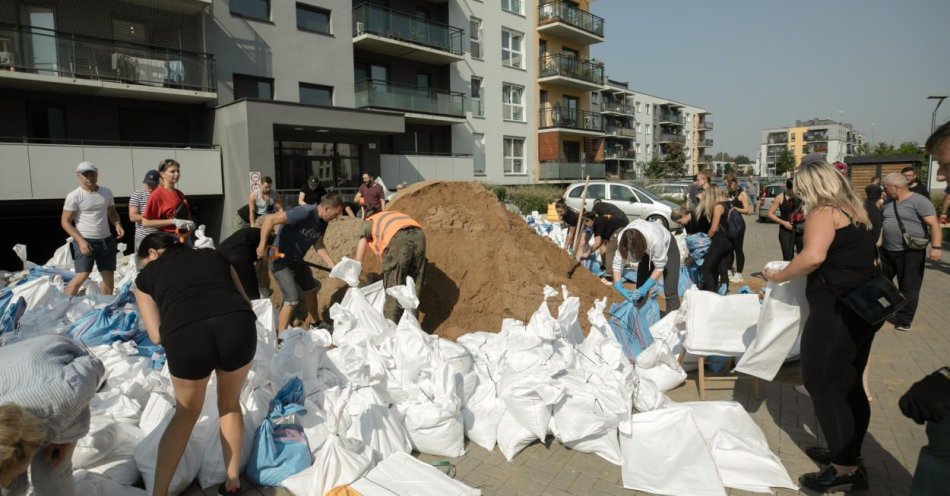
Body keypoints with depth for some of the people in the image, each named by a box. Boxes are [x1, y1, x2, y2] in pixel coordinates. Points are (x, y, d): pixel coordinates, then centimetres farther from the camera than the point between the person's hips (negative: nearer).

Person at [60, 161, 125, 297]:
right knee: (82, 276, -15)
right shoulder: (74, 196, -9)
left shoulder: (106, 192, 6)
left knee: (109, 275, 9)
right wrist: (80, 240, -19)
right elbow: (65, 222, -8)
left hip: (106, 240, 5)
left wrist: (117, 224, -3)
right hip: (85, 241, -5)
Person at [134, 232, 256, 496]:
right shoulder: (215, 256, 31)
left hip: (187, 336, -1)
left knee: (186, 413, 29)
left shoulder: (146, 277, 27)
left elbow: (157, 335, 19)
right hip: (239, 326, 2)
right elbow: (246, 302, 26)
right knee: (230, 403, 29)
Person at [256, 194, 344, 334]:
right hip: (280, 261, -9)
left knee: (311, 289, 20)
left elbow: (318, 245, 4)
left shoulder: (322, 222, -2)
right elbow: (270, 219, -31)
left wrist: (332, 265, -5)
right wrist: (262, 245, -32)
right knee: (292, 299, -12)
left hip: (297, 260, 9)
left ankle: (315, 324, 39)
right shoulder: (304, 213, -29)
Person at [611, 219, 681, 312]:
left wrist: (644, 288, -33)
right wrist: (619, 286, -36)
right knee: (640, 286, 3)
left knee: (670, 292, -11)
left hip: (667, 246, -4)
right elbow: (617, 263, -24)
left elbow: (659, 267, -29)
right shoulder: (622, 239, -33)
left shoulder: (655, 240, -43)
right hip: (647, 249, 4)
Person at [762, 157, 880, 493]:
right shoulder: (855, 211, 16)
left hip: (836, 311, -9)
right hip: (863, 308, 9)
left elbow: (813, 256, -29)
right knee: (848, 385, 17)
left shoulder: (824, 212, -12)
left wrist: (779, 276, -15)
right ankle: (848, 454, 30)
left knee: (821, 384, -1)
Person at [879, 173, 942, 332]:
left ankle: (904, 321, 11)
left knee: (908, 288, 3)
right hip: (886, 251, 7)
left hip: (910, 253, -7)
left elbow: (934, 224, -17)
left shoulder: (919, 201, -12)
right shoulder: (887, 202, 9)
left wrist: (936, 247, -26)